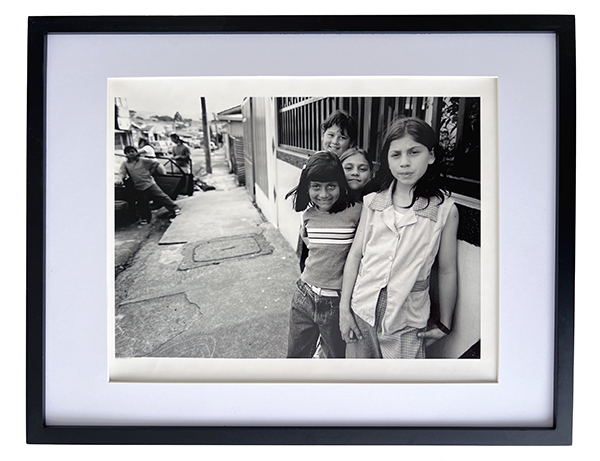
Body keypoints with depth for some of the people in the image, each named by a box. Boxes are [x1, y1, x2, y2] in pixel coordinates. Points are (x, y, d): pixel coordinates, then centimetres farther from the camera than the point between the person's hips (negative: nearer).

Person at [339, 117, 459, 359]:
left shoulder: (444, 209, -7)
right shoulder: (373, 202, 1)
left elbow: (447, 271, -1)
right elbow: (355, 255, 3)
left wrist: (444, 324, 6)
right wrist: (344, 308, 2)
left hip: (407, 321, -2)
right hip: (362, 311, 3)